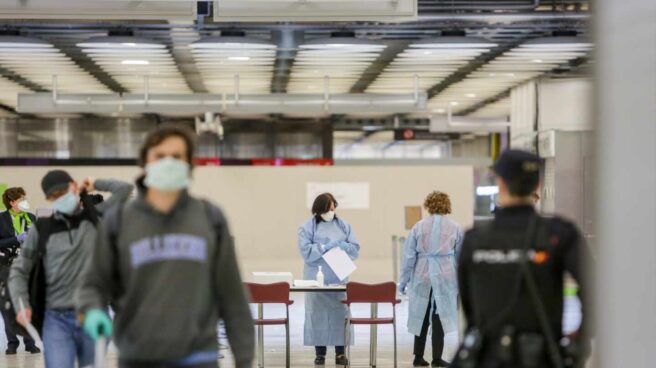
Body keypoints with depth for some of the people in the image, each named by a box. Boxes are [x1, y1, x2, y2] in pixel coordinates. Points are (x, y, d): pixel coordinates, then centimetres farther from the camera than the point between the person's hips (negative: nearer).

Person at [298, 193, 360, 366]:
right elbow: (306, 252, -9)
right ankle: (320, 352, 10)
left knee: (340, 314, 0)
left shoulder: (344, 226, 9)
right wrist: (326, 246, -17)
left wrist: (342, 245, -13)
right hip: (316, 279, -2)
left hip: (339, 279, 2)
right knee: (318, 314, 0)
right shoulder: (307, 228, 0)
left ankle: (340, 353, 6)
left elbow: (355, 249, 6)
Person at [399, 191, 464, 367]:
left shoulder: (418, 227, 1)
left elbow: (409, 255, 1)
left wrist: (404, 280, 6)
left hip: (422, 277, 1)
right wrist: (461, 280, 18)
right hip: (445, 278, -1)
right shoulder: (455, 228, 2)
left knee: (421, 316, 10)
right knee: (439, 316, 2)